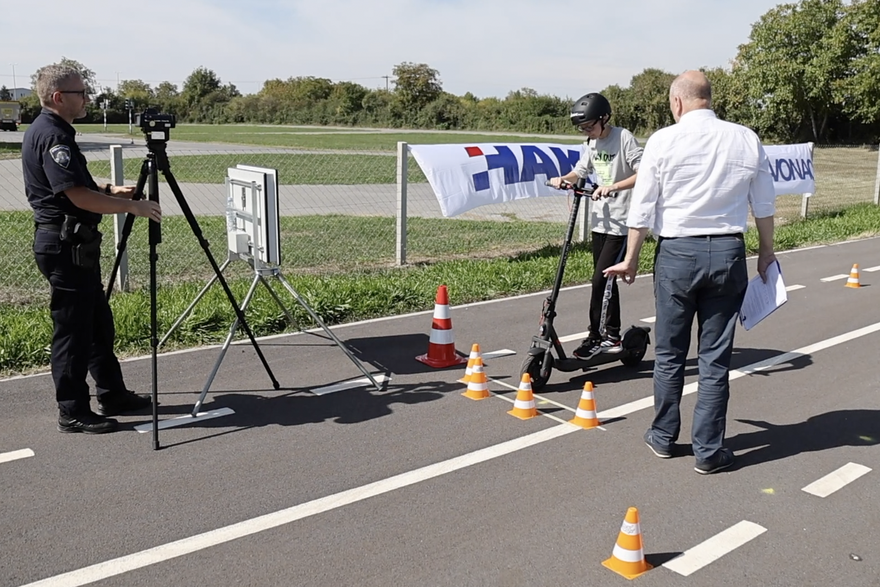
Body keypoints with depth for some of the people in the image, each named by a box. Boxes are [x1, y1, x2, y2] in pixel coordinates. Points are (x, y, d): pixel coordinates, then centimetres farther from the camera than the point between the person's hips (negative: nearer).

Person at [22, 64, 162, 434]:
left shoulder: (51, 131, 15)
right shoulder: (51, 136, -17)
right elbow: (79, 197, -24)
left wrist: (110, 190, 11)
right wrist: (133, 206, -19)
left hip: (75, 244, 11)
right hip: (66, 246, -11)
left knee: (98, 324, 16)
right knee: (72, 330, -2)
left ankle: (113, 396, 26)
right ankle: (73, 413, 8)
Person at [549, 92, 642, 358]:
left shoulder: (624, 138, -12)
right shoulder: (591, 143, 10)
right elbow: (580, 171, 18)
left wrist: (613, 187, -29)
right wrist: (563, 179, -3)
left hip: (620, 222, -8)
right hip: (599, 220, 8)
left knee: (600, 278, -9)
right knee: (605, 279, 12)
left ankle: (596, 336, 2)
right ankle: (611, 335, 22)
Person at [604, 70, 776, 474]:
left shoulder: (664, 141, -6)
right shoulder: (747, 140, 3)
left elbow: (642, 207, -4)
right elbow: (764, 207, 9)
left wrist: (631, 259, 6)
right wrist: (766, 251, 23)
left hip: (677, 252, -2)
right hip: (729, 252, 2)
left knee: (669, 354, 12)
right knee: (715, 358, 7)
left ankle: (664, 437, 25)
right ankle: (709, 451, 14)